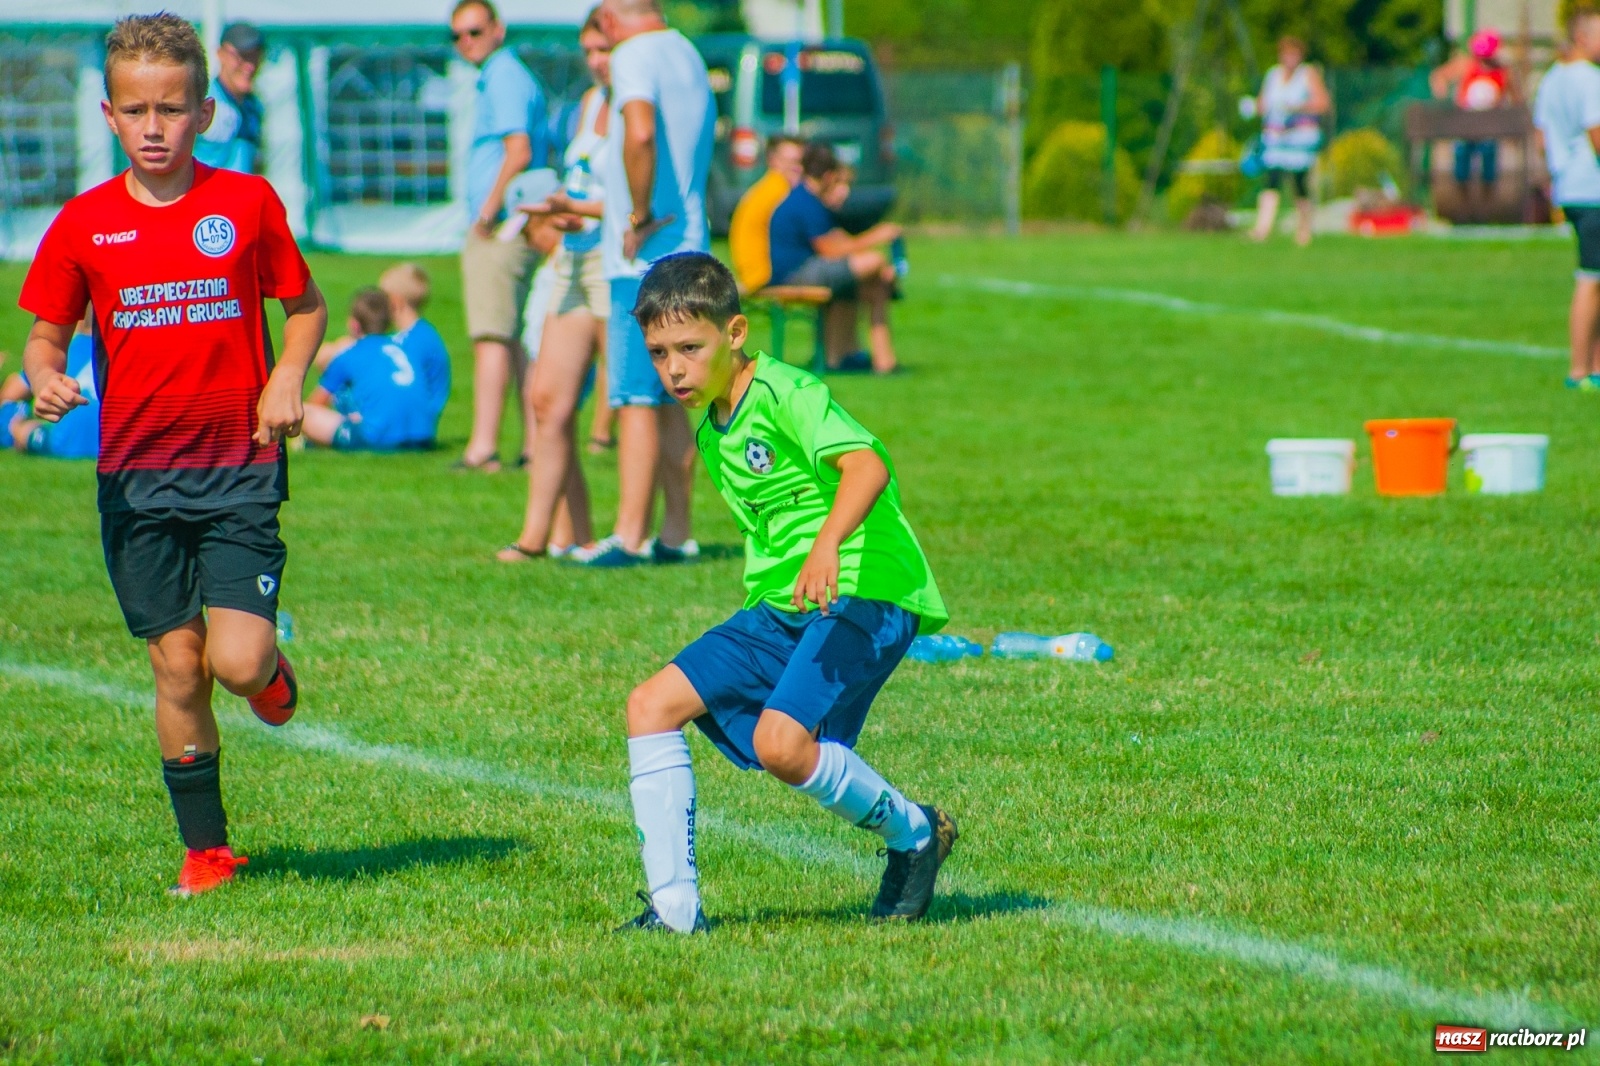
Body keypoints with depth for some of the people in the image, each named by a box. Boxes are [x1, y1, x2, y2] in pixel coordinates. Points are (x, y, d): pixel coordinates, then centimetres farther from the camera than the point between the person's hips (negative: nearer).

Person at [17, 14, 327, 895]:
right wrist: (45, 379, -12)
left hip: (239, 468, -1)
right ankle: (205, 848, 14)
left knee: (237, 659, -14)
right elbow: (45, 334, 10)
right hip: (137, 479, 1)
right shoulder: (84, 224, 2)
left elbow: (305, 306, 12)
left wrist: (287, 376, -6)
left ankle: (271, 672, 23)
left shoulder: (248, 203, 0)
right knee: (176, 665, 2)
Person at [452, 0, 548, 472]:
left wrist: (488, 212, -17)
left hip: (498, 229, -10)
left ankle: (483, 447, -16)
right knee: (518, 339, 11)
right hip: (515, 228, 10)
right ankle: (534, 445, 12)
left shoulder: (504, 80, -12)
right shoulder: (514, 77, 20)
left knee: (491, 337, -12)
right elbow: (543, 155, 26)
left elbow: (519, 152, -23)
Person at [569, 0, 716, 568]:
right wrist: (589, 210, 33)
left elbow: (640, 133, -30)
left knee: (636, 398, -9)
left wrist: (639, 219, -20)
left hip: (644, 253, -9)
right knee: (671, 399, 12)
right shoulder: (690, 57, 18)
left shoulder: (634, 56, -9)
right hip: (689, 249, 9)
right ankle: (676, 534, 14)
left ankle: (629, 537, -11)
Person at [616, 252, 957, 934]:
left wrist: (827, 545, -48)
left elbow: (867, 466, -32)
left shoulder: (786, 394, -15)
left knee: (780, 742, -27)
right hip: (777, 608, 9)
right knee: (652, 705, -2)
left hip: (864, 591, -9)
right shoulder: (707, 422, 13)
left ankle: (913, 833, 0)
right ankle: (673, 908, -2)